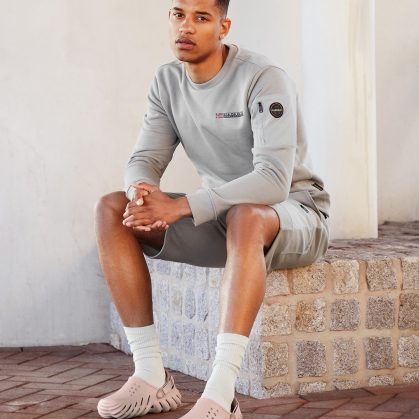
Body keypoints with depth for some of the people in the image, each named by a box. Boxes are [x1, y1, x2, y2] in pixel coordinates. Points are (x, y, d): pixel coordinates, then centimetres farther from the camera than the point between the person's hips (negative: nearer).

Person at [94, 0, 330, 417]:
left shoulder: (265, 80, -21)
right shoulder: (168, 82, 1)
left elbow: (274, 180, -31)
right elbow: (144, 160, -2)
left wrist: (181, 207, -36)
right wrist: (144, 193, -28)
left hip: (294, 215, -6)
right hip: (221, 214, 7)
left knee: (245, 216, -42)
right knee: (112, 209, -11)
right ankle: (151, 377, -17)